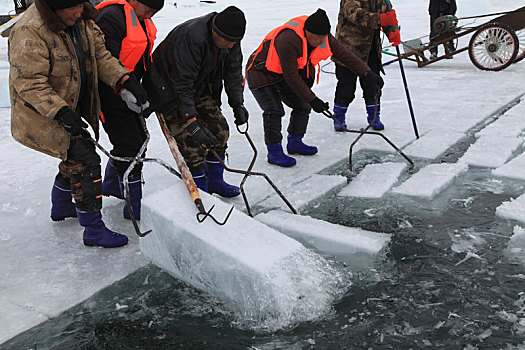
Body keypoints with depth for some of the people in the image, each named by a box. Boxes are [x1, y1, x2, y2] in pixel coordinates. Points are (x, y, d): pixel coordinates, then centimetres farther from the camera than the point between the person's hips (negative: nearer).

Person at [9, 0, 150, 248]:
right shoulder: (29, 32, -26)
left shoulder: (81, 21, -2)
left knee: (74, 159, 22)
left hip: (73, 109, 9)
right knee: (86, 162, -12)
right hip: (43, 115, -9)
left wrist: (124, 80, -14)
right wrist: (61, 112, -35)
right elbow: (29, 82, -26)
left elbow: (100, 55, 1)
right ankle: (93, 230, 0)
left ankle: (61, 207, 48)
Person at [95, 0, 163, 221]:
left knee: (138, 139, 19)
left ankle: (111, 186, 41)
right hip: (111, 95, -10)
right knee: (130, 147, -6)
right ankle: (135, 209, 5)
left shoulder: (141, 19, 9)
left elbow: (145, 58, 20)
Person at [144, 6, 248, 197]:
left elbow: (233, 72, 2)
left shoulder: (231, 39, -12)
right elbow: (182, 86, -35)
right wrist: (192, 124, -38)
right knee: (193, 143, -13)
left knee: (219, 131, 4)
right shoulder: (191, 38, -36)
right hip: (169, 87, -7)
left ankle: (215, 181, 20)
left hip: (201, 87, 7)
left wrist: (238, 104, -3)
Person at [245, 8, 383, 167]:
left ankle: (294, 143, 25)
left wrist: (366, 73, -17)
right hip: (261, 73, -8)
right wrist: (312, 100, -26)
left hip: (283, 75, 8)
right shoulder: (288, 40, -37)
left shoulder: (322, 37, -14)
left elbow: (344, 54, -8)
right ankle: (274, 152, -4)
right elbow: (292, 77, -32)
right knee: (274, 111, -19)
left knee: (302, 107, 7)